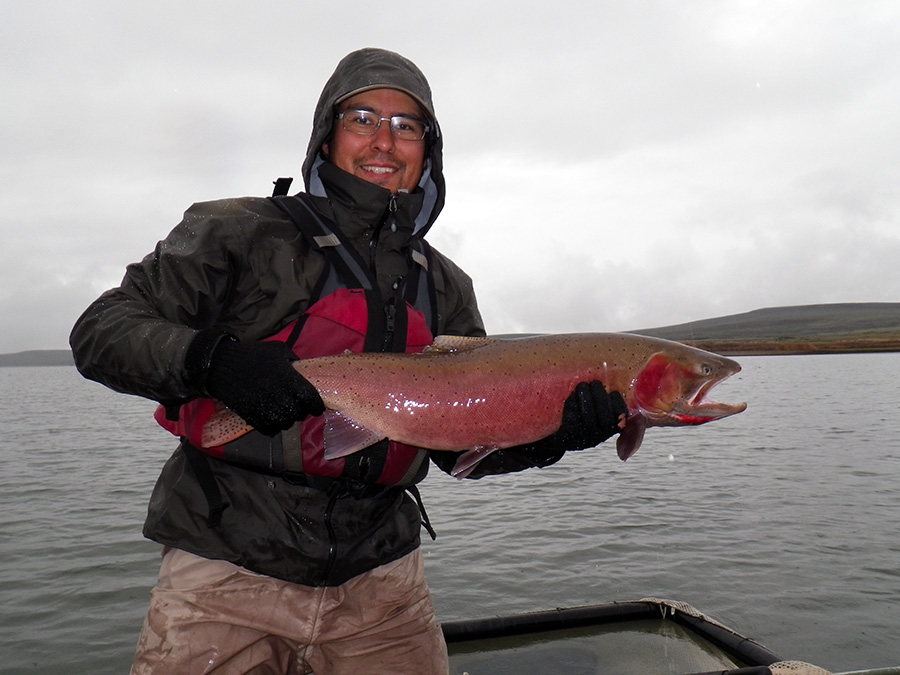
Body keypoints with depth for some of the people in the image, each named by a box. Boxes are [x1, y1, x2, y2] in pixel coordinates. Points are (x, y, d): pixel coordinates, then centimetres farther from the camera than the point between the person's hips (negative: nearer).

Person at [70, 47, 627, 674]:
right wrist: (212, 359, -25)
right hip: (229, 567, -3)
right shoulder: (241, 232, -4)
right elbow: (102, 329, -6)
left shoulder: (445, 287, 8)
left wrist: (555, 433, -14)